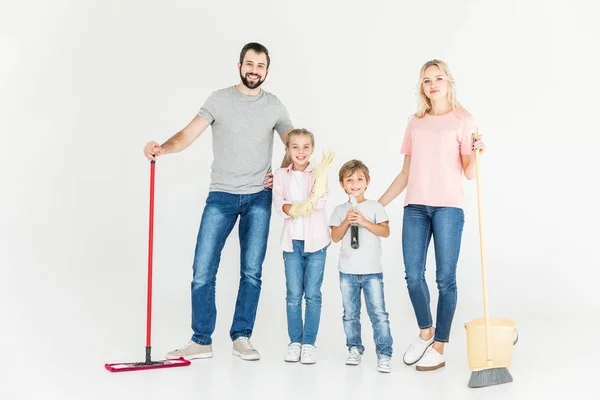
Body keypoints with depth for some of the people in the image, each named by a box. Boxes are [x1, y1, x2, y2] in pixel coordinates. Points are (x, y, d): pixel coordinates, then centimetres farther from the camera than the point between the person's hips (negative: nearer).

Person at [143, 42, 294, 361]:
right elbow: (188, 135, -11)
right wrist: (162, 148, -30)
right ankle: (201, 341, 9)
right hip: (221, 196, -1)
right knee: (203, 271, -3)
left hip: (259, 198, 2)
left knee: (252, 272, 4)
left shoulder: (274, 105, 7)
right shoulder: (219, 99, 0)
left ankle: (241, 338, 17)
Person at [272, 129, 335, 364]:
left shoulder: (318, 173, 1)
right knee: (293, 294, 4)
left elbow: (320, 202, -14)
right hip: (292, 241, 1)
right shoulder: (280, 175, 6)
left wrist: (322, 173, -28)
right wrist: (296, 209, -27)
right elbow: (279, 205, -6)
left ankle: (309, 343, 11)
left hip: (316, 241, -1)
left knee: (313, 294, 1)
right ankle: (294, 341, 15)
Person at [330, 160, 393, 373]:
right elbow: (335, 237, 0)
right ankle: (354, 348, 24)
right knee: (350, 314, 10)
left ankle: (384, 354, 1)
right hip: (347, 271, 2)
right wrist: (347, 221, -14)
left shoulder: (375, 207, 3)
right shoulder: (340, 210, 7)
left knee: (378, 313, -6)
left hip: (372, 270, -2)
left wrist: (364, 222, -17)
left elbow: (385, 231, -7)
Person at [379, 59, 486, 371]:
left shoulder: (463, 120, 5)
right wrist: (378, 204, 13)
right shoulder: (415, 123, 15)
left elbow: (469, 173, 0)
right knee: (413, 275, 3)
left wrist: (476, 153, -19)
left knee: (445, 278, 0)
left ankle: (439, 347, 12)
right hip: (414, 207, 4)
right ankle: (425, 332, 26)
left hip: (448, 206, -3)